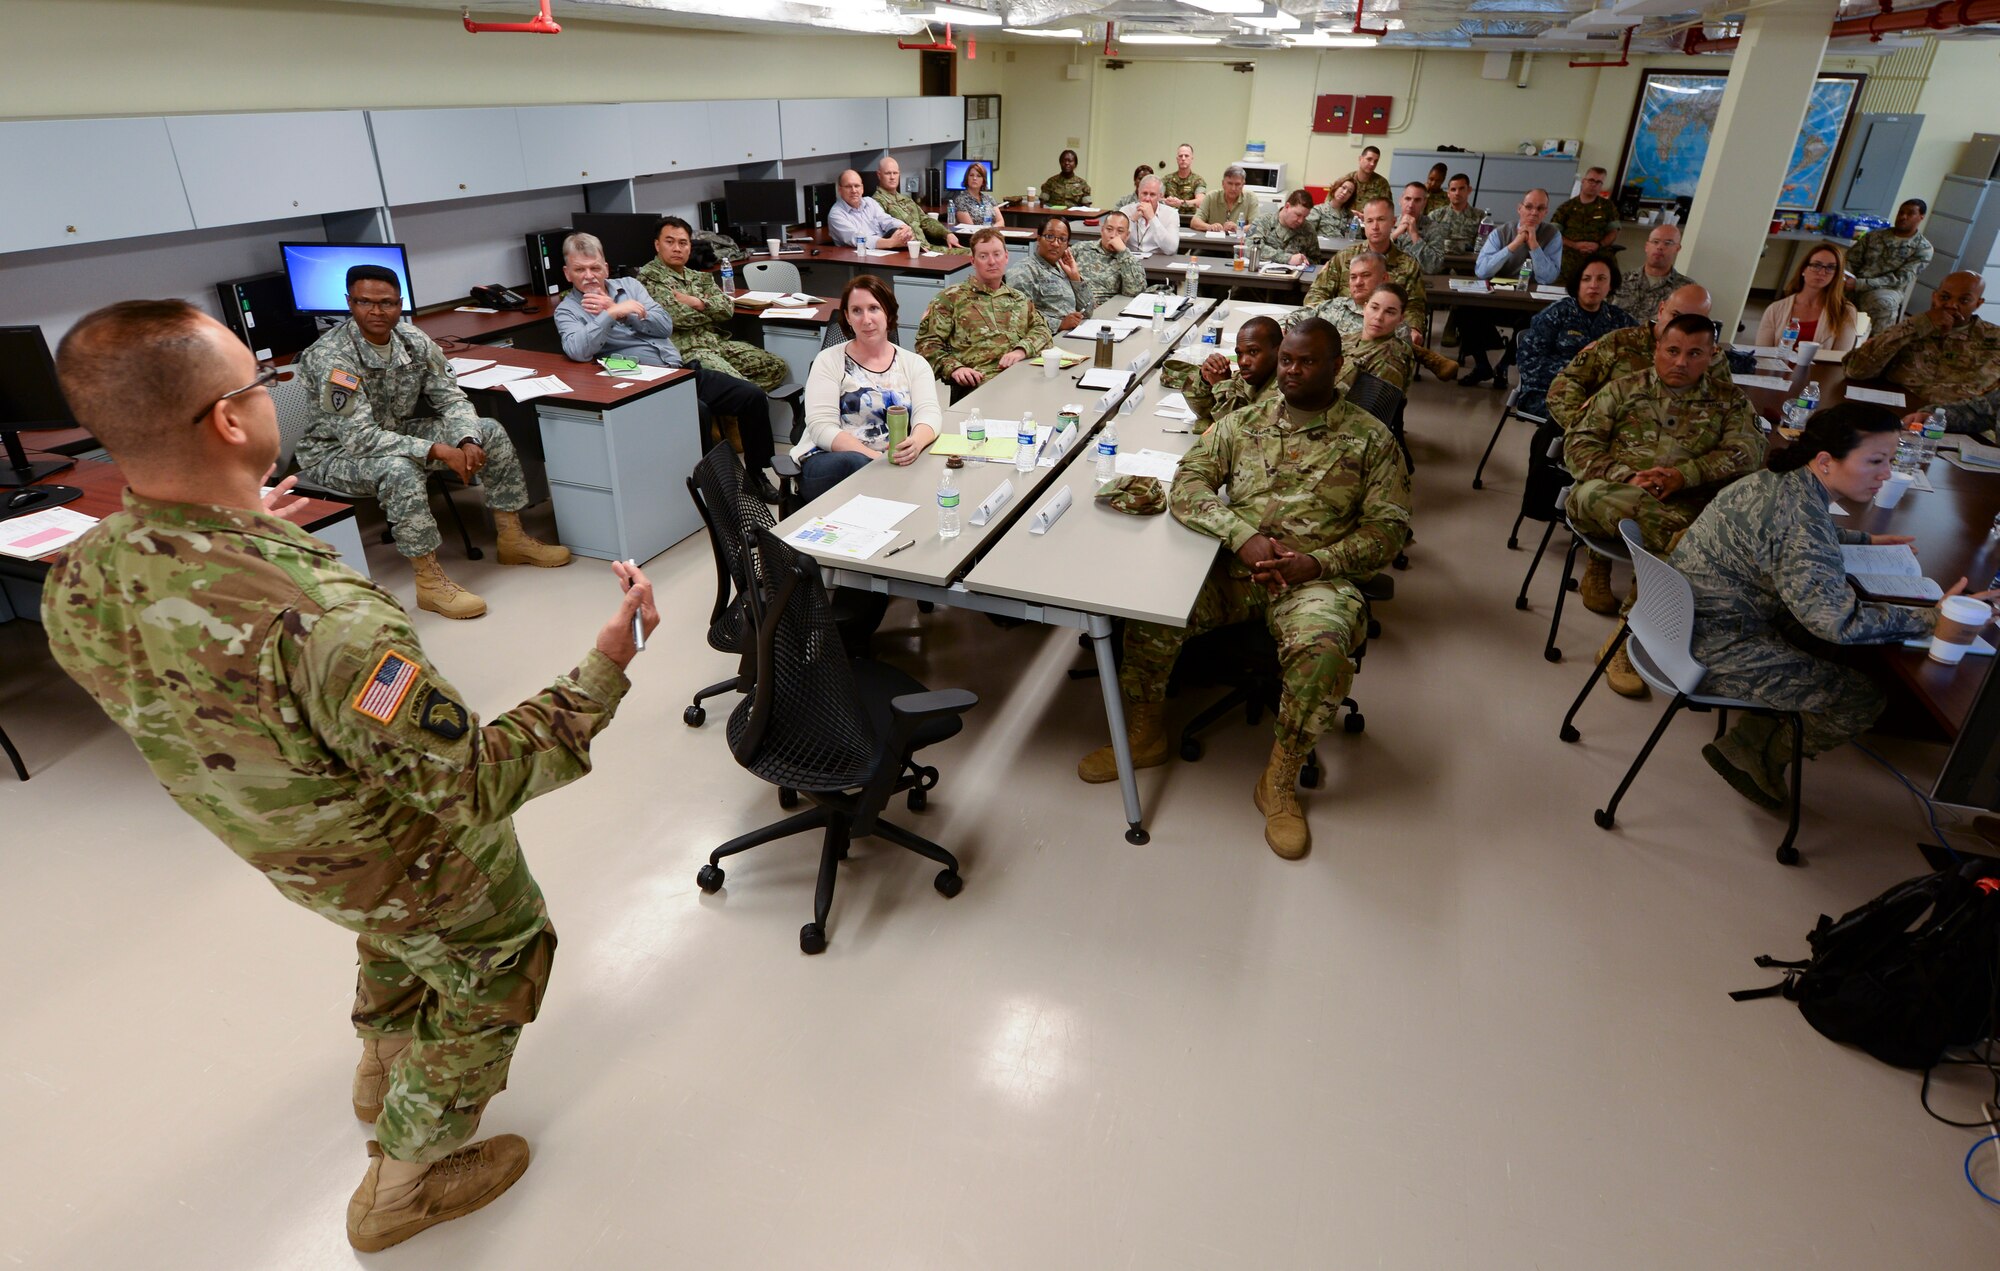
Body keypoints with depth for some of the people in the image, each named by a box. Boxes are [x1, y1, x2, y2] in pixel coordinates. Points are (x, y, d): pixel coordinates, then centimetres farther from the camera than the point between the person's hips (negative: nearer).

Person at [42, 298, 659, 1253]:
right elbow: (475, 786, -36)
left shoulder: (75, 584, -19)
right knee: (494, 967, 23)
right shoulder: (322, 617, -45)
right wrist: (605, 670, -32)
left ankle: (383, 1071, 64)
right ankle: (408, 1179, 42)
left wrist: (244, 533, 10)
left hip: (286, 852, 7)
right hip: (417, 864, -7)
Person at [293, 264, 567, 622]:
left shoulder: (415, 341, -8)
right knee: (400, 468, -39)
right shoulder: (331, 356, -26)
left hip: (396, 434, 7)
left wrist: (468, 441, -25)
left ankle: (512, 539, 3)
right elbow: (358, 436, -32)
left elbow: (451, 399, -3)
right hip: (334, 453, -7)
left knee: (490, 431, -5)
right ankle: (429, 581, -28)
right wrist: (437, 451, -38)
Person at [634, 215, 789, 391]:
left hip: (718, 342, 8)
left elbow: (727, 308, 8)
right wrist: (710, 310, 3)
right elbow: (678, 316, -14)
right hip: (686, 349, -8)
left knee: (777, 367, -7)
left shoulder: (699, 277, 21)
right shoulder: (649, 277, -1)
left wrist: (696, 302, -7)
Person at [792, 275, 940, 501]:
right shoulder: (829, 361, 6)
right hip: (829, 460, -1)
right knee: (855, 462, -38)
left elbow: (929, 414, -3)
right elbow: (821, 427, -5)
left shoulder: (914, 364, 13)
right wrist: (875, 457, -20)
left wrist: (916, 443, -29)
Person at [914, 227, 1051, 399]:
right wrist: (954, 368, -11)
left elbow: (1041, 329, 15)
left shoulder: (1021, 300, 28)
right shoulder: (950, 298, 14)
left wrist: (1022, 350, -8)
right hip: (978, 383, -4)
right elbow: (927, 343, 8)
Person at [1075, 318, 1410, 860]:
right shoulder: (1244, 422, 11)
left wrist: (1318, 563, -16)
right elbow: (1187, 484, 1)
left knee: (1322, 649, -36)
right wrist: (1243, 536, -16)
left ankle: (1279, 780, -13)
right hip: (1235, 568, 3)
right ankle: (1145, 734, 3)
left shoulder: (1370, 439, 4)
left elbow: (1388, 528, 1)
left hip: (1316, 576, -2)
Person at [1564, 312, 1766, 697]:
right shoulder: (1623, 390, 17)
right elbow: (1579, 444, 6)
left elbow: (1748, 453, 3)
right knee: (1591, 495, -37)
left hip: (1688, 507, 1)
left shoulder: (1731, 401, 18)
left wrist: (1684, 475, -15)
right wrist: (1627, 478, -11)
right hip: (1614, 496, -1)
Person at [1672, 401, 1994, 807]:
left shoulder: (1780, 480, 4)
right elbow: (1840, 621, -26)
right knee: (1864, 698, -2)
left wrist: (1862, 539, 23)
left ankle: (1746, 740, 23)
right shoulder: (1801, 519, -27)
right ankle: (1766, 758, 20)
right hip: (1716, 647, -10)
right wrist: (1930, 619, -17)